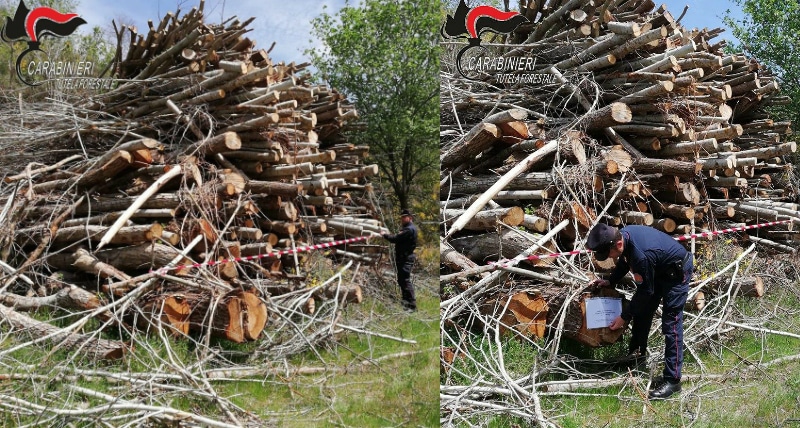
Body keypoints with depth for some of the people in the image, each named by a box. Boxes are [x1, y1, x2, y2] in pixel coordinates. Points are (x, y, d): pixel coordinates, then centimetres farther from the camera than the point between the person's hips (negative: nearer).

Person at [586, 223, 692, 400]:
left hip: (677, 272, -9)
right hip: (658, 269, 9)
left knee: (670, 324, -12)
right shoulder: (622, 235, -15)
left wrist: (624, 317, -16)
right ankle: (637, 352, 35)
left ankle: (672, 380, -11)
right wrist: (609, 281, -3)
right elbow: (624, 261, 9)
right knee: (641, 310, 16)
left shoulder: (641, 255, -39)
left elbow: (645, 291, -24)